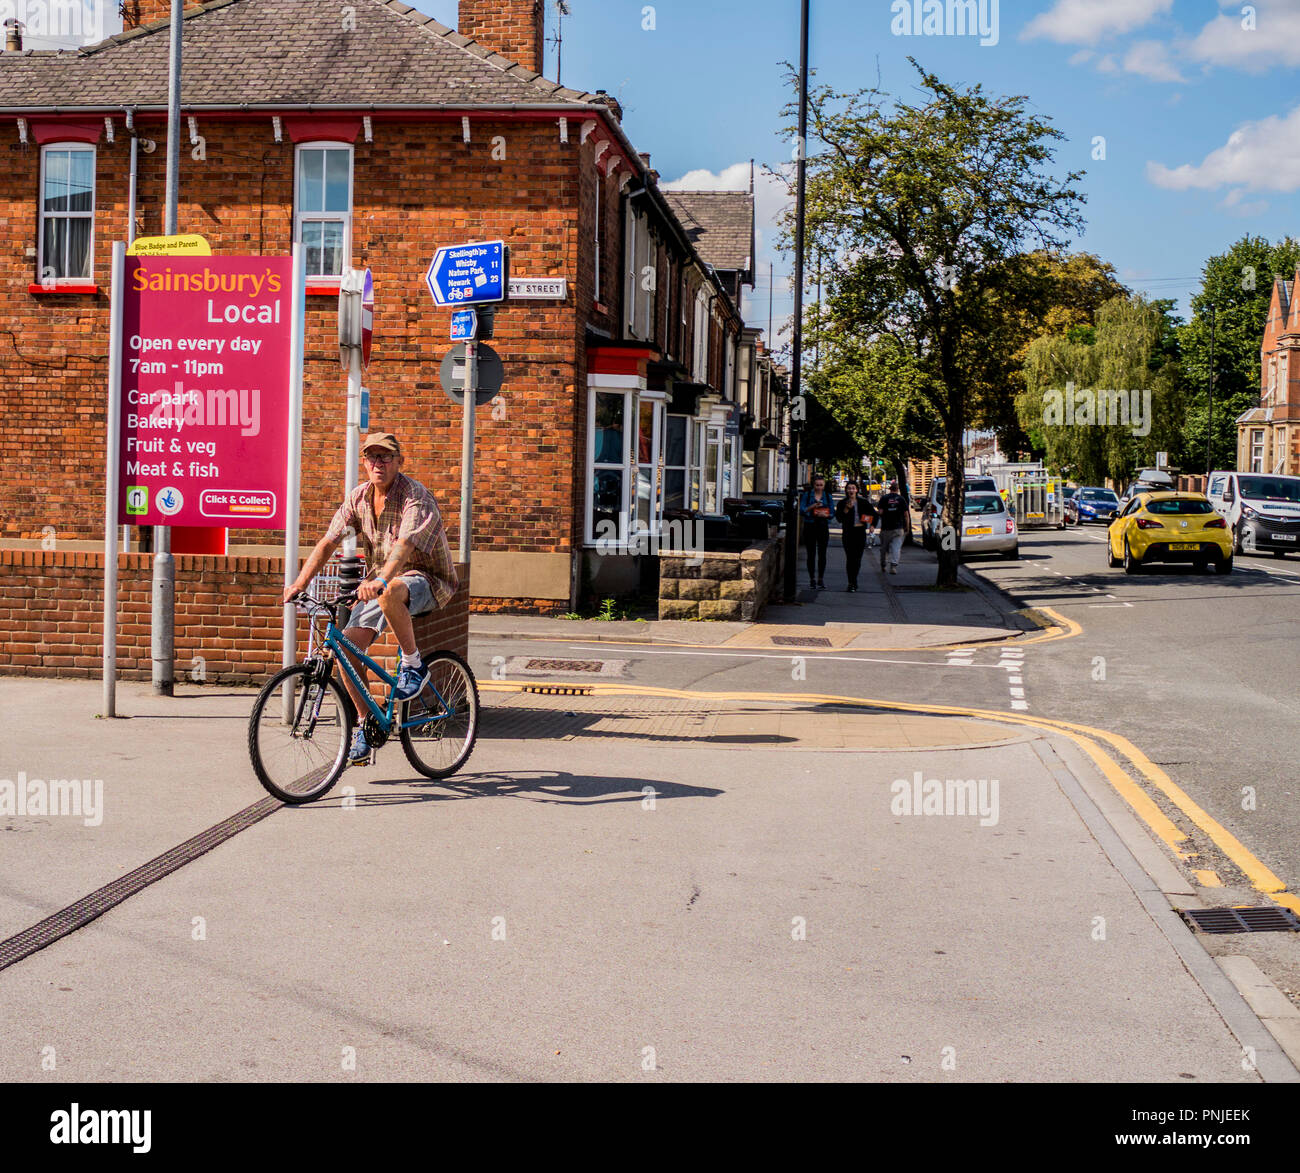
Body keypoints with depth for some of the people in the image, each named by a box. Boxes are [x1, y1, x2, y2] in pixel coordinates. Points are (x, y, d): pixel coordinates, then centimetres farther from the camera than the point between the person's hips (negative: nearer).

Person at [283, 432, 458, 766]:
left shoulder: (417, 497, -20)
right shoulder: (359, 497, 1)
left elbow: (405, 545, -36)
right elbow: (329, 541, -2)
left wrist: (381, 581, -53)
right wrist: (300, 582, -15)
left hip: (427, 579, -6)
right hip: (380, 581, 6)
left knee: (390, 594, -40)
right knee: (349, 645, -11)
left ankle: (414, 665, -17)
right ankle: (366, 724, 4)